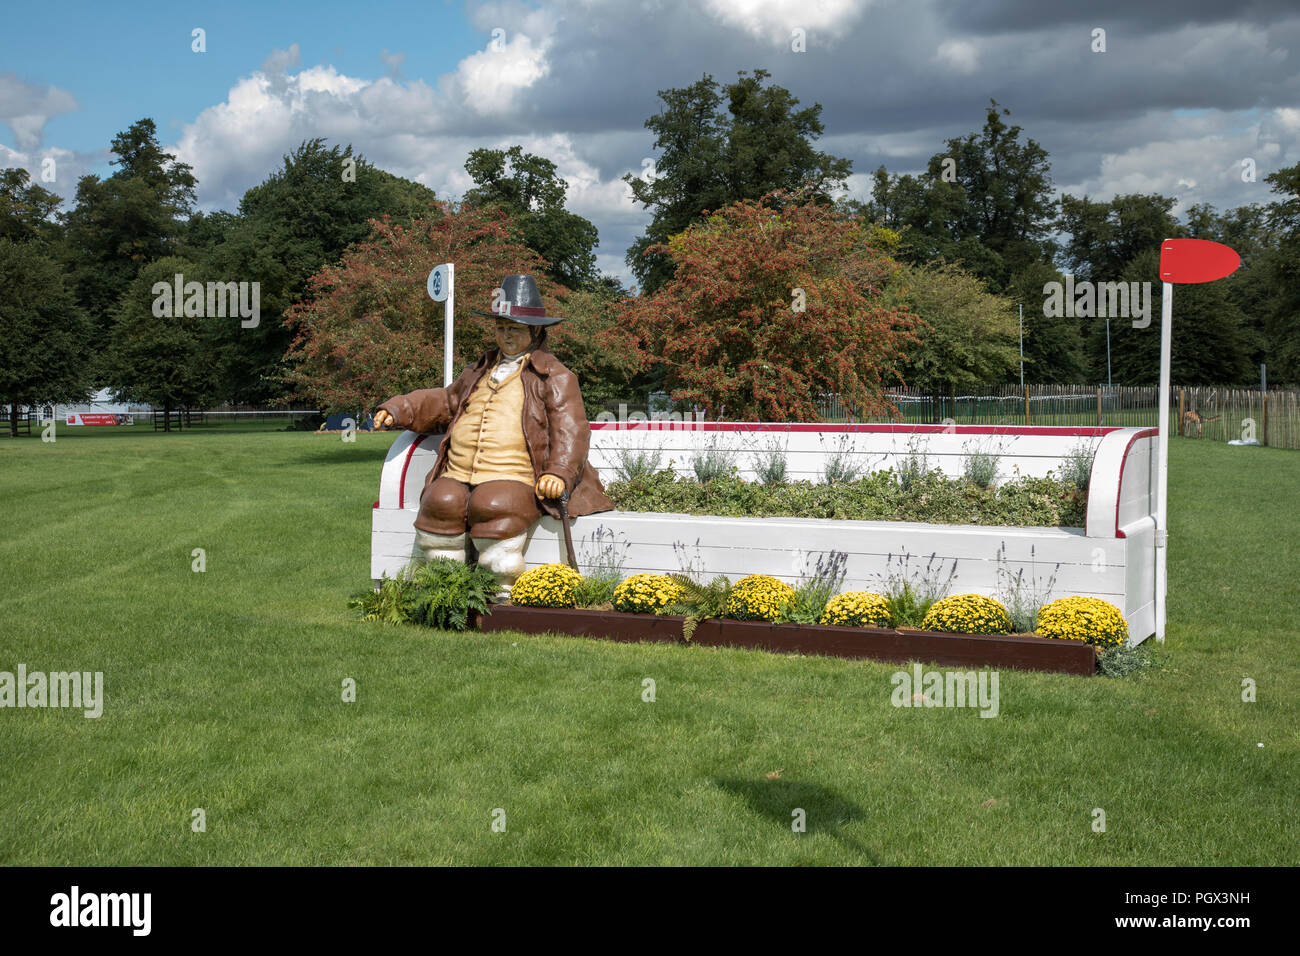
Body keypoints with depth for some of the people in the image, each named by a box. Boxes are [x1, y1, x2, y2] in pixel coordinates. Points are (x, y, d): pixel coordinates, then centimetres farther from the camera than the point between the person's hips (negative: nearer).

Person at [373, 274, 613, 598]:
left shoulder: (554, 375, 11)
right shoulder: (480, 371, 30)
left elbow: (570, 428, 0)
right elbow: (445, 401, 40)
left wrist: (559, 473, -16)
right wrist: (398, 410, 25)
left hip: (513, 479, -5)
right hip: (457, 478, 5)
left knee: (492, 506, -36)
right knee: (440, 503, -26)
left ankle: (507, 594, -26)